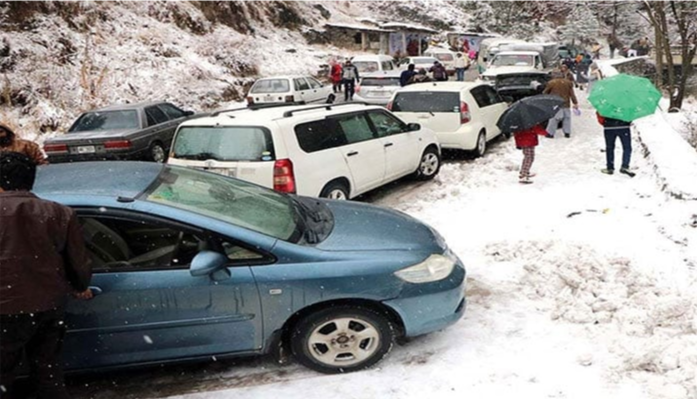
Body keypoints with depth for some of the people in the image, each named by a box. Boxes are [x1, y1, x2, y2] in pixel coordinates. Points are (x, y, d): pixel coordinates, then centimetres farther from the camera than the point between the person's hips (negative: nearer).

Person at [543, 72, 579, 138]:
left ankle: (550, 133, -1)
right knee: (567, 118, 14)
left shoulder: (551, 83, -1)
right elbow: (572, 94, 7)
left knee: (554, 119, -2)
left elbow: (545, 92, 10)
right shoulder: (568, 82, 10)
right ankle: (567, 133, 17)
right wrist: (575, 103, 9)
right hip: (566, 105, 4)